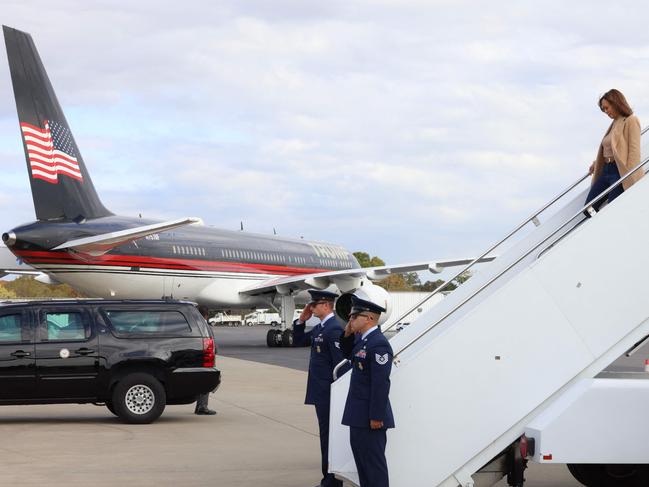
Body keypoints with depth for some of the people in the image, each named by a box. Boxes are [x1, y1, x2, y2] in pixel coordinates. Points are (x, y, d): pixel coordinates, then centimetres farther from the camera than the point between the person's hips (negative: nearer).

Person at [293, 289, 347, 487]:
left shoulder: (334, 329, -17)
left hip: (328, 394, -10)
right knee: (326, 435, 15)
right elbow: (298, 341, 24)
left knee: (329, 436, -4)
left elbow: (340, 363, -20)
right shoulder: (319, 328, 13)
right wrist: (301, 320, 9)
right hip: (320, 393, 10)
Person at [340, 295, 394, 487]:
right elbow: (348, 355, 26)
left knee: (374, 461, -3)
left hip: (370, 416, -10)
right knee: (359, 453, 19)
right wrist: (347, 334, 7)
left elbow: (381, 383, -24)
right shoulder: (361, 339, 7)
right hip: (358, 414, 10)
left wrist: (376, 417, -23)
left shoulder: (379, 344, -22)